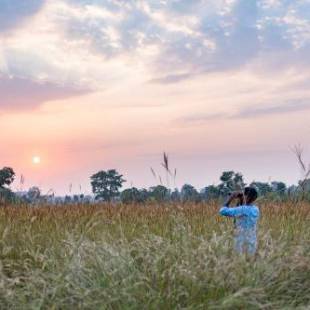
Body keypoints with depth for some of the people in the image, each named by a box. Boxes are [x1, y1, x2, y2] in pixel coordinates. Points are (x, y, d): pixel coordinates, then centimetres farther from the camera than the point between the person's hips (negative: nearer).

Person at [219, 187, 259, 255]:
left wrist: (230, 199, -5)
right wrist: (240, 201, 11)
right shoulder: (256, 209, 5)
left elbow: (223, 212, -17)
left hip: (243, 244, -7)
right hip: (252, 243, 7)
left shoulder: (243, 209, -18)